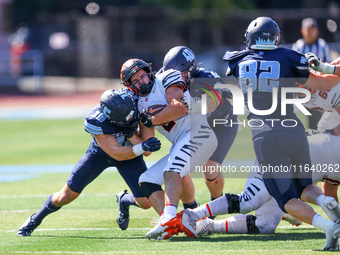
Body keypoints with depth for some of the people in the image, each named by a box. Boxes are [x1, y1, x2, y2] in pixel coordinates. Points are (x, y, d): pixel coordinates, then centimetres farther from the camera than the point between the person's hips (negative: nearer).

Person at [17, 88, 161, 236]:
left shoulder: (133, 99, -32)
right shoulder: (95, 122, -39)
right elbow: (117, 154, -37)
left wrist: (132, 135, -42)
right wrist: (142, 147, -50)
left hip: (131, 148, 2)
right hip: (101, 152, -2)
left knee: (145, 203, -9)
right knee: (65, 197, 1)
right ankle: (35, 220, 31)